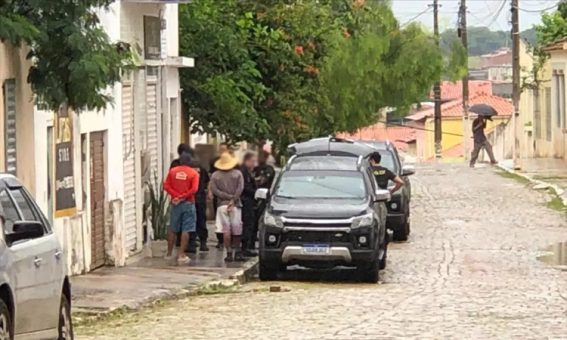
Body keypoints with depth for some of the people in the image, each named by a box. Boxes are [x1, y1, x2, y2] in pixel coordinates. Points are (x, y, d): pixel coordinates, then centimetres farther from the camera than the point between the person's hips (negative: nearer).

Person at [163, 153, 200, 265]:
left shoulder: (172, 171, 5)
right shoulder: (193, 173, -4)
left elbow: (166, 186, -4)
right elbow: (194, 189, -15)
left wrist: (176, 195, -8)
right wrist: (183, 197, -11)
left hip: (175, 203, 3)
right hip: (188, 203, -3)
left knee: (173, 229, 12)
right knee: (186, 230, -1)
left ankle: (169, 254, 17)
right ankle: (181, 255, -6)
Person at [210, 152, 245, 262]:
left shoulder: (215, 175, 4)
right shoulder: (237, 174, 2)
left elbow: (214, 190, -6)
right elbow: (240, 189, -8)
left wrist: (229, 197, -8)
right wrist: (233, 200, -11)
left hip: (222, 205, 0)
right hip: (236, 205, 0)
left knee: (226, 231, 0)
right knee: (236, 230, 8)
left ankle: (229, 253, -3)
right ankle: (237, 252, 11)